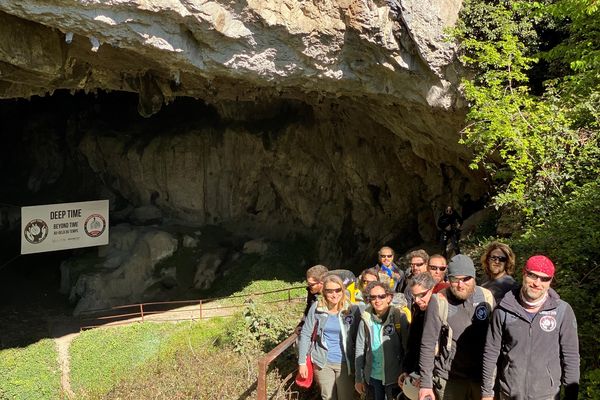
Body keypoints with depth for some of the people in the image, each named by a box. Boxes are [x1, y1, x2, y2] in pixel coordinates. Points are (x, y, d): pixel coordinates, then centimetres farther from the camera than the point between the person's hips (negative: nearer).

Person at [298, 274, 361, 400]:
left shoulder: (352, 310, -11)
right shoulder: (316, 308, -10)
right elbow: (306, 334, -3)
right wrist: (302, 361, -3)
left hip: (345, 363, -1)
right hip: (322, 362, 1)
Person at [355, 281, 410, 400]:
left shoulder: (399, 317, -10)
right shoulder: (365, 319, -5)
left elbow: (407, 348, -8)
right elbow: (360, 349, 0)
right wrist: (359, 379, 1)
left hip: (394, 376, -2)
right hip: (373, 376, 2)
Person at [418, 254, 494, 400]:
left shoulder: (487, 297, -5)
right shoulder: (439, 301, -13)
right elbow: (428, 345, -10)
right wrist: (425, 383, -10)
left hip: (483, 376, 2)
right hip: (450, 378, -2)